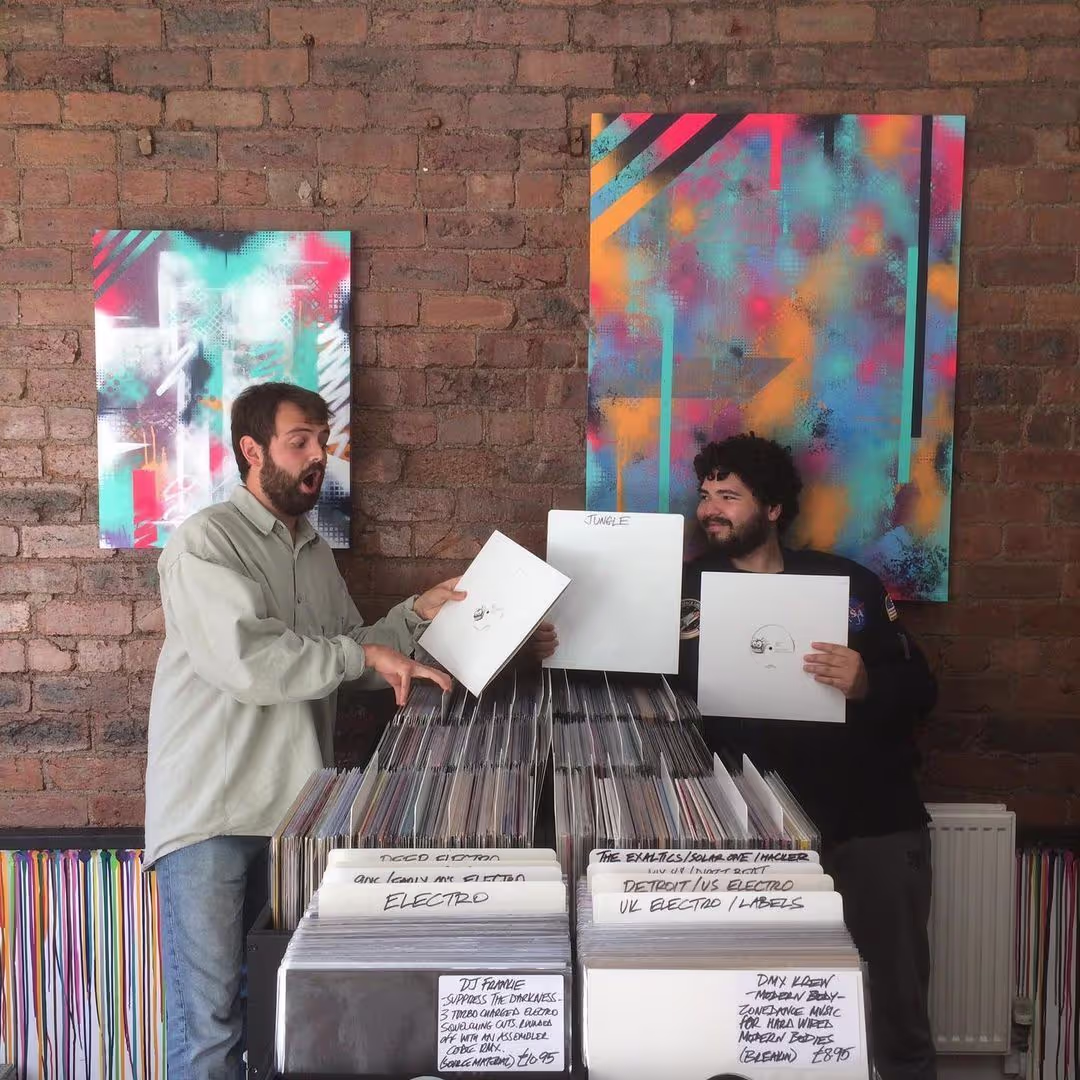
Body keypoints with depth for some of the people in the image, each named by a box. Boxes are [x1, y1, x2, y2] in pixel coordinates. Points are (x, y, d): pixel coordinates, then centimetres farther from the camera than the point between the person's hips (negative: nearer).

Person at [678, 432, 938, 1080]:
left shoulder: (849, 583, 4)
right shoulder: (693, 586, 4)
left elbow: (920, 690, 2)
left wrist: (868, 684, -19)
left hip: (875, 821, 1)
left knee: (899, 1008, 8)